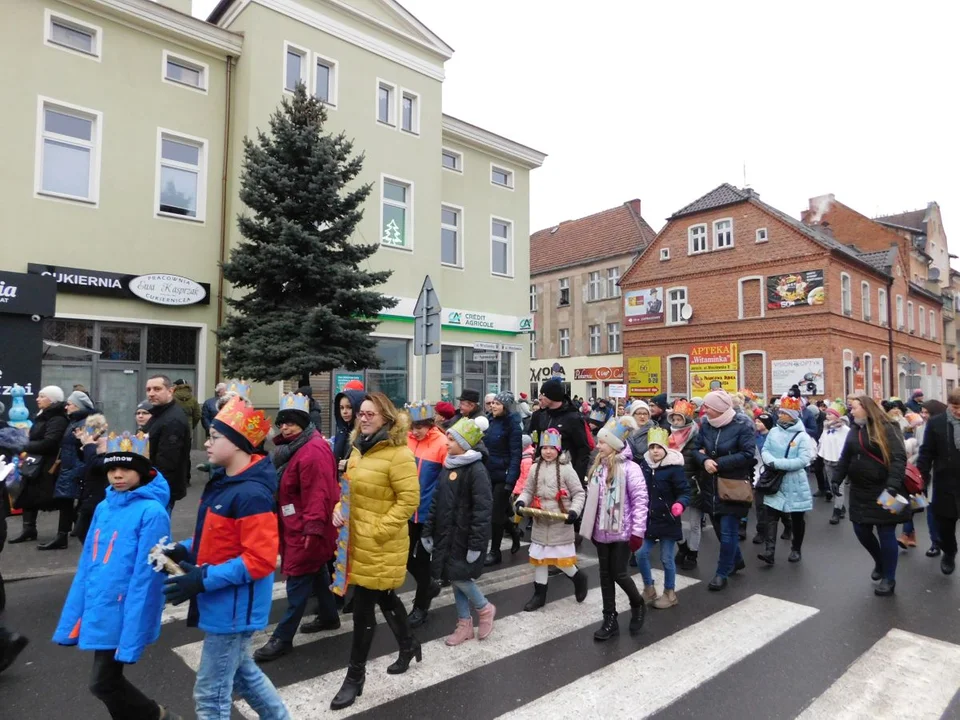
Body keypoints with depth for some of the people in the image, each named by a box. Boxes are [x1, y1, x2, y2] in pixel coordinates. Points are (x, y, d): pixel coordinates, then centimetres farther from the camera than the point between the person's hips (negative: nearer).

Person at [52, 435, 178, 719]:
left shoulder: (152, 512, -18)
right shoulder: (103, 508, 5)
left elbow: (146, 576, -19)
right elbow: (87, 565, 10)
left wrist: (132, 635, -18)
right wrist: (72, 618, 9)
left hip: (124, 615, -7)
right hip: (98, 612, 7)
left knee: (102, 683, 2)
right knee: (109, 679, 17)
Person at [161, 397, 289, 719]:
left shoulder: (252, 494, -26)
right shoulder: (221, 481, 5)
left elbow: (260, 560, -27)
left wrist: (205, 579, -27)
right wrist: (186, 550, 2)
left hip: (233, 607, -10)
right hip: (223, 603, 10)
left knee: (210, 693, 6)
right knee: (242, 672, 25)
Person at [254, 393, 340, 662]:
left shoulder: (314, 451, -23)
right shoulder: (292, 446, 10)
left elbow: (319, 494, -28)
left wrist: (312, 527, -28)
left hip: (306, 528, -10)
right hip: (295, 525, 10)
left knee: (298, 580, -1)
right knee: (316, 571, 22)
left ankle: (283, 638, 10)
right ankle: (329, 616, 38)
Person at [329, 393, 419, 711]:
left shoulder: (398, 453, -18)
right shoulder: (359, 448, 7)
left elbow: (409, 499, -19)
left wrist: (378, 530, -20)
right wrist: (338, 507, 0)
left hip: (380, 544, -8)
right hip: (356, 539, 8)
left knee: (363, 608, 2)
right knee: (384, 598, 22)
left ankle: (355, 677, 21)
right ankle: (408, 645, 44)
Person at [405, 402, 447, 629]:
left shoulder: (442, 443, -15)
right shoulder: (407, 440, -3)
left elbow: (452, 477, -12)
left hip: (430, 512, -5)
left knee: (422, 558, 8)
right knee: (404, 555, 12)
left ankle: (421, 606, 29)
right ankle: (429, 585, 39)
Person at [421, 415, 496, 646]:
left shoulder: (476, 470, -16)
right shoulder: (448, 466, 8)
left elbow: (483, 509, -19)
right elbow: (438, 502, 13)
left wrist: (476, 544, -20)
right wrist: (428, 531, 12)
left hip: (464, 536, -8)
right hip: (447, 534, 8)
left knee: (459, 577, -3)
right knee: (454, 578, 13)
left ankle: (485, 609, 23)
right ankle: (464, 624, 28)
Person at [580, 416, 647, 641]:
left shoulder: (629, 468, -15)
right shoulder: (598, 467, 5)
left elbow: (640, 501, -15)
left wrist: (637, 531, -16)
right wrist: (591, 527, 15)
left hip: (622, 531, -6)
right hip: (602, 531, 7)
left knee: (619, 574, 1)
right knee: (605, 575, 12)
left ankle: (638, 605, 31)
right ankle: (610, 620, 24)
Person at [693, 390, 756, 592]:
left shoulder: (743, 425, -14)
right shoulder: (706, 423, 1)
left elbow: (747, 455, -18)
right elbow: (697, 448, 5)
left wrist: (718, 463, -20)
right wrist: (705, 460, -17)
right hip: (711, 484, 6)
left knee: (728, 531, 0)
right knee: (720, 528, 17)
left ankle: (722, 573, 14)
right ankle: (736, 560, 40)